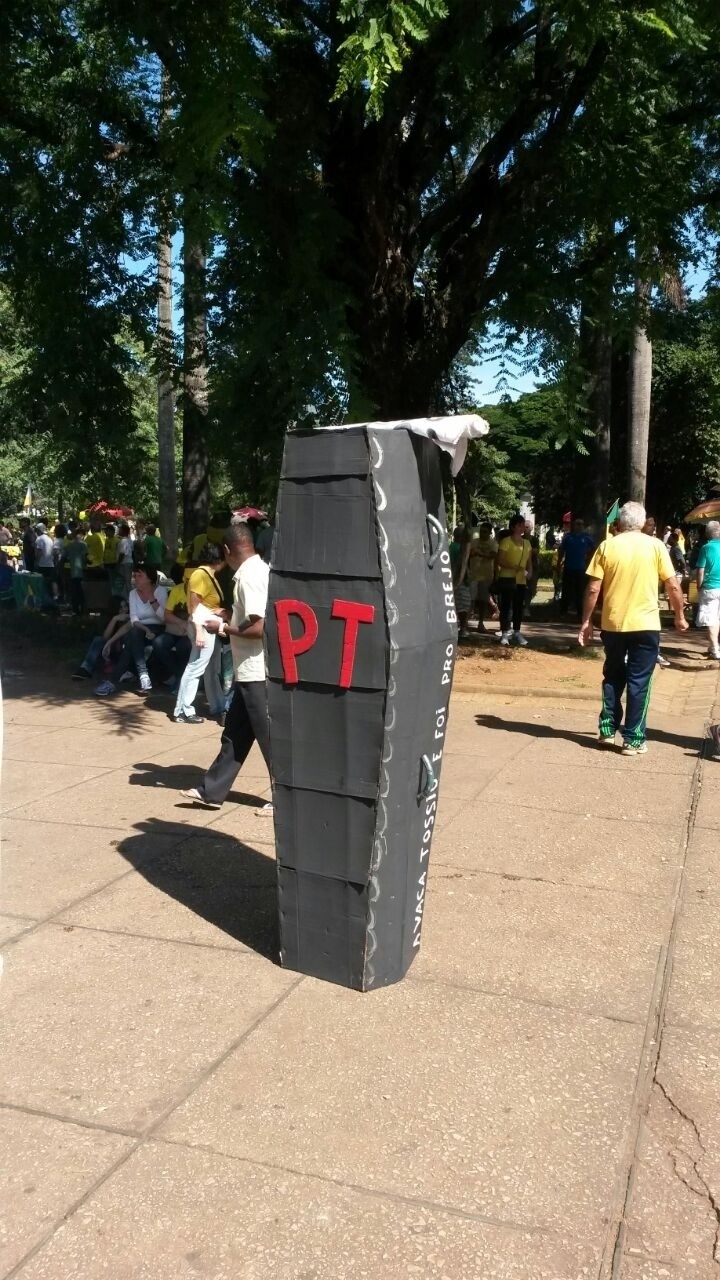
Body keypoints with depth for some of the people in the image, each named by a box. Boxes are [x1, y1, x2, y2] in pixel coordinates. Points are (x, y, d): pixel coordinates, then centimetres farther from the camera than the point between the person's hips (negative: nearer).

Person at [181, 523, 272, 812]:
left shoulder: (249, 576, -19)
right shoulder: (260, 569, 11)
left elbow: (258, 628, -25)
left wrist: (222, 628, -13)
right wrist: (231, 615, 17)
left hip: (256, 671, -10)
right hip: (250, 670, 10)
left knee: (268, 735, 0)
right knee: (235, 732, 15)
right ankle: (211, 790, 24)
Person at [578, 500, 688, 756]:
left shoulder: (607, 546, -1)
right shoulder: (655, 545, -2)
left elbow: (593, 589, -4)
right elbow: (673, 586, -2)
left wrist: (586, 622, 5)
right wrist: (679, 617, 12)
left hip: (612, 624, 2)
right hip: (645, 625, -2)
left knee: (613, 677, 18)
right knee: (639, 682, 4)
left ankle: (607, 730, 20)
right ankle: (633, 740, 5)